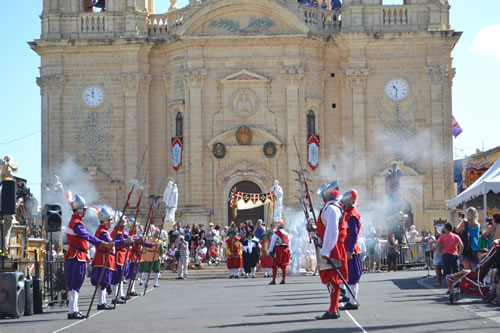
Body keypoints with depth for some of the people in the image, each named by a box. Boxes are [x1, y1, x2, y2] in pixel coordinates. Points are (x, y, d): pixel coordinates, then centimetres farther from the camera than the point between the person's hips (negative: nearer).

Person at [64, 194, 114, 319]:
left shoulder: (75, 221, 17)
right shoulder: (76, 223, -16)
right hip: (77, 257, -10)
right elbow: (87, 236, -29)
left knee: (74, 285, 12)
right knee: (74, 284, -10)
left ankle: (74, 310, 16)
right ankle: (72, 311, -11)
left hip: (76, 256, 10)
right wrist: (103, 244, -36)